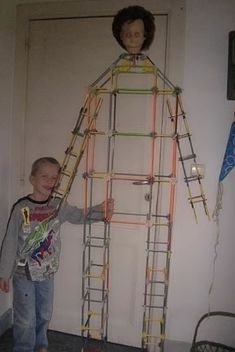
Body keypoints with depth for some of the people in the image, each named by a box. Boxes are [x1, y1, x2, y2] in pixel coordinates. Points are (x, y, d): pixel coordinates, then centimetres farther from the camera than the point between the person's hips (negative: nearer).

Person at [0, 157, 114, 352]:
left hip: (47, 272, 4)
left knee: (45, 315, 21)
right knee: (26, 320, 6)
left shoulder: (58, 205, -6)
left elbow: (81, 216, 2)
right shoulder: (21, 207, -16)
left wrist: (100, 210, -19)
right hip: (23, 274, -4)